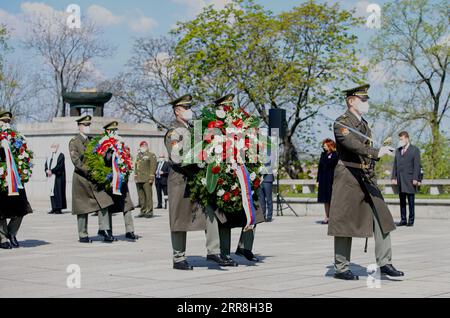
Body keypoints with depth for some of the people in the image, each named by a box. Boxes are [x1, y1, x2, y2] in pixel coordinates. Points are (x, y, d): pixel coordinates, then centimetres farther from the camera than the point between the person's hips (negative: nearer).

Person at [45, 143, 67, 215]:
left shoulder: (61, 155, -2)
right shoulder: (49, 157, 20)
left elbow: (60, 166, -13)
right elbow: (46, 165, 14)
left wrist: (52, 171, -17)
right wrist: (47, 171, -8)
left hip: (58, 176, -7)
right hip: (50, 177, 7)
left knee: (58, 192, -9)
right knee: (52, 192, 4)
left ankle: (59, 208, -9)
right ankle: (54, 208, 6)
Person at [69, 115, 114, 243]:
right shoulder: (74, 142, -5)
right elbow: (76, 161, -14)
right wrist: (89, 171, -21)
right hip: (81, 178, -5)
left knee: (103, 203, -8)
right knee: (83, 208, 1)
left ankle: (104, 230, -5)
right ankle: (83, 235, 10)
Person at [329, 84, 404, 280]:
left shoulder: (364, 124, 18)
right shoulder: (342, 123, -9)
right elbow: (352, 144, -26)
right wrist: (377, 152, -37)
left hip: (367, 178, 8)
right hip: (348, 177, -8)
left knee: (381, 218, 0)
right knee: (345, 223, -2)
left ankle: (384, 263, 5)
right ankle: (341, 268, 6)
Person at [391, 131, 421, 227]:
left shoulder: (415, 150, 2)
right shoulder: (398, 151, 18)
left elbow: (417, 165, -4)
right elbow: (395, 165, 16)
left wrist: (415, 179, -12)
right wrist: (393, 177, 6)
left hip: (410, 179, -5)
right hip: (400, 180, 5)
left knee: (410, 200, -3)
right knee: (402, 201, 4)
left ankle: (411, 220, 0)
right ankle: (403, 220, 7)